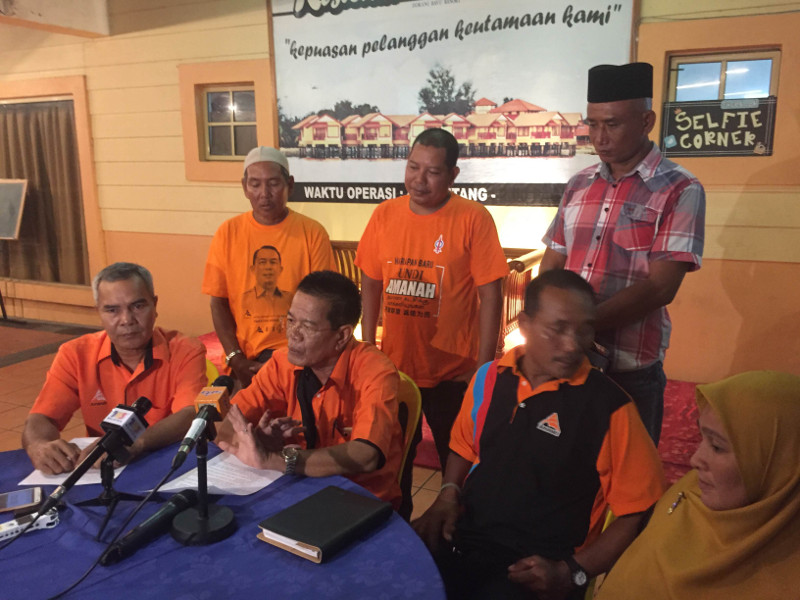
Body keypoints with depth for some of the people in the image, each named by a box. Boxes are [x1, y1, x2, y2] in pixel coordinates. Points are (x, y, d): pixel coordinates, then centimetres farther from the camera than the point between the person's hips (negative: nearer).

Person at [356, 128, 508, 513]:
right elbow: (370, 284, 7)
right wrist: (367, 347, 5)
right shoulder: (385, 214, 0)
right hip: (394, 366, 4)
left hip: (454, 373, -3)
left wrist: (484, 367, -12)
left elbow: (490, 295, -11)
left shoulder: (473, 218, -11)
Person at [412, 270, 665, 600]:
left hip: (537, 568, -3)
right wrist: (448, 494, 2)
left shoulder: (610, 405, -10)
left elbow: (637, 512, -5)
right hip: (462, 538, 4)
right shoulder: (489, 378, 4)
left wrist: (571, 573, -12)